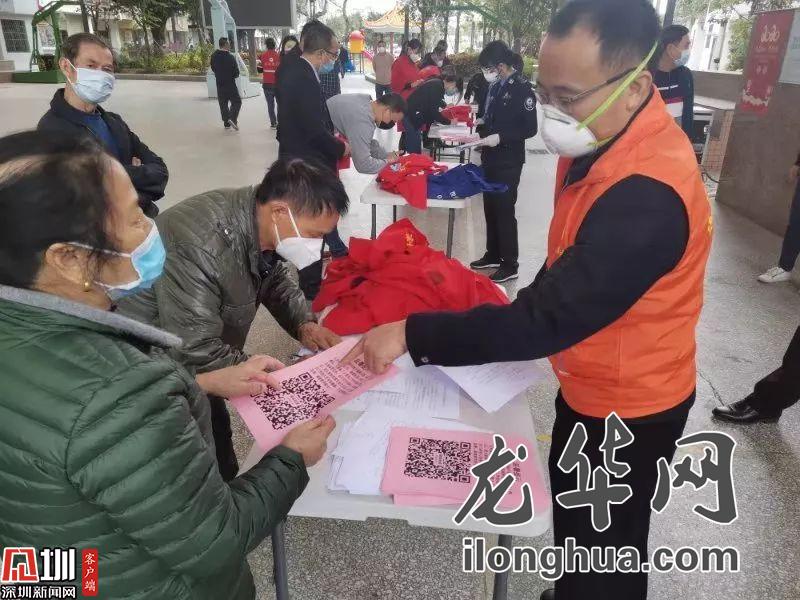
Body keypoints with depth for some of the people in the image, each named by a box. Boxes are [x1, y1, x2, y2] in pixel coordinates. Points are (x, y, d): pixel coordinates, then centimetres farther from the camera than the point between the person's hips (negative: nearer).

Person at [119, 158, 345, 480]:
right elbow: (196, 354, -35)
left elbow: (276, 279, 6)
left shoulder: (260, 223, -13)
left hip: (191, 357, 7)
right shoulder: (199, 246, -37)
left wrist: (304, 324, -11)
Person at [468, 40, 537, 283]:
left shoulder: (522, 88, -13)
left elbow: (530, 129, -15)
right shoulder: (495, 86, 8)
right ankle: (493, 255, 28)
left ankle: (510, 265, 8)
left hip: (508, 162, -8)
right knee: (490, 209, 14)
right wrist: (481, 127, 4)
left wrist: (500, 137, -22)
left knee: (504, 211, -3)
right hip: (490, 158, 8)